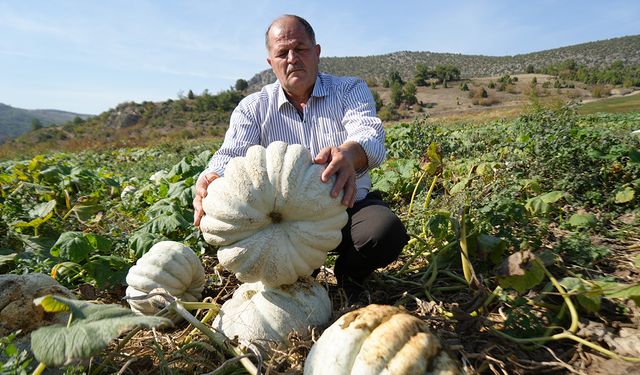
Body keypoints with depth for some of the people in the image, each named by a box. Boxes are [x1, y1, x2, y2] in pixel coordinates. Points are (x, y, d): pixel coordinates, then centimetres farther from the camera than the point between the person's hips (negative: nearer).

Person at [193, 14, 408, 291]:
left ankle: (349, 274, 7)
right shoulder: (252, 108, 3)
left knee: (387, 232, -31)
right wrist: (209, 180, -37)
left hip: (348, 207, -1)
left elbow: (369, 133, -21)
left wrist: (349, 154, -48)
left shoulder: (350, 90, -1)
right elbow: (230, 156, -11)